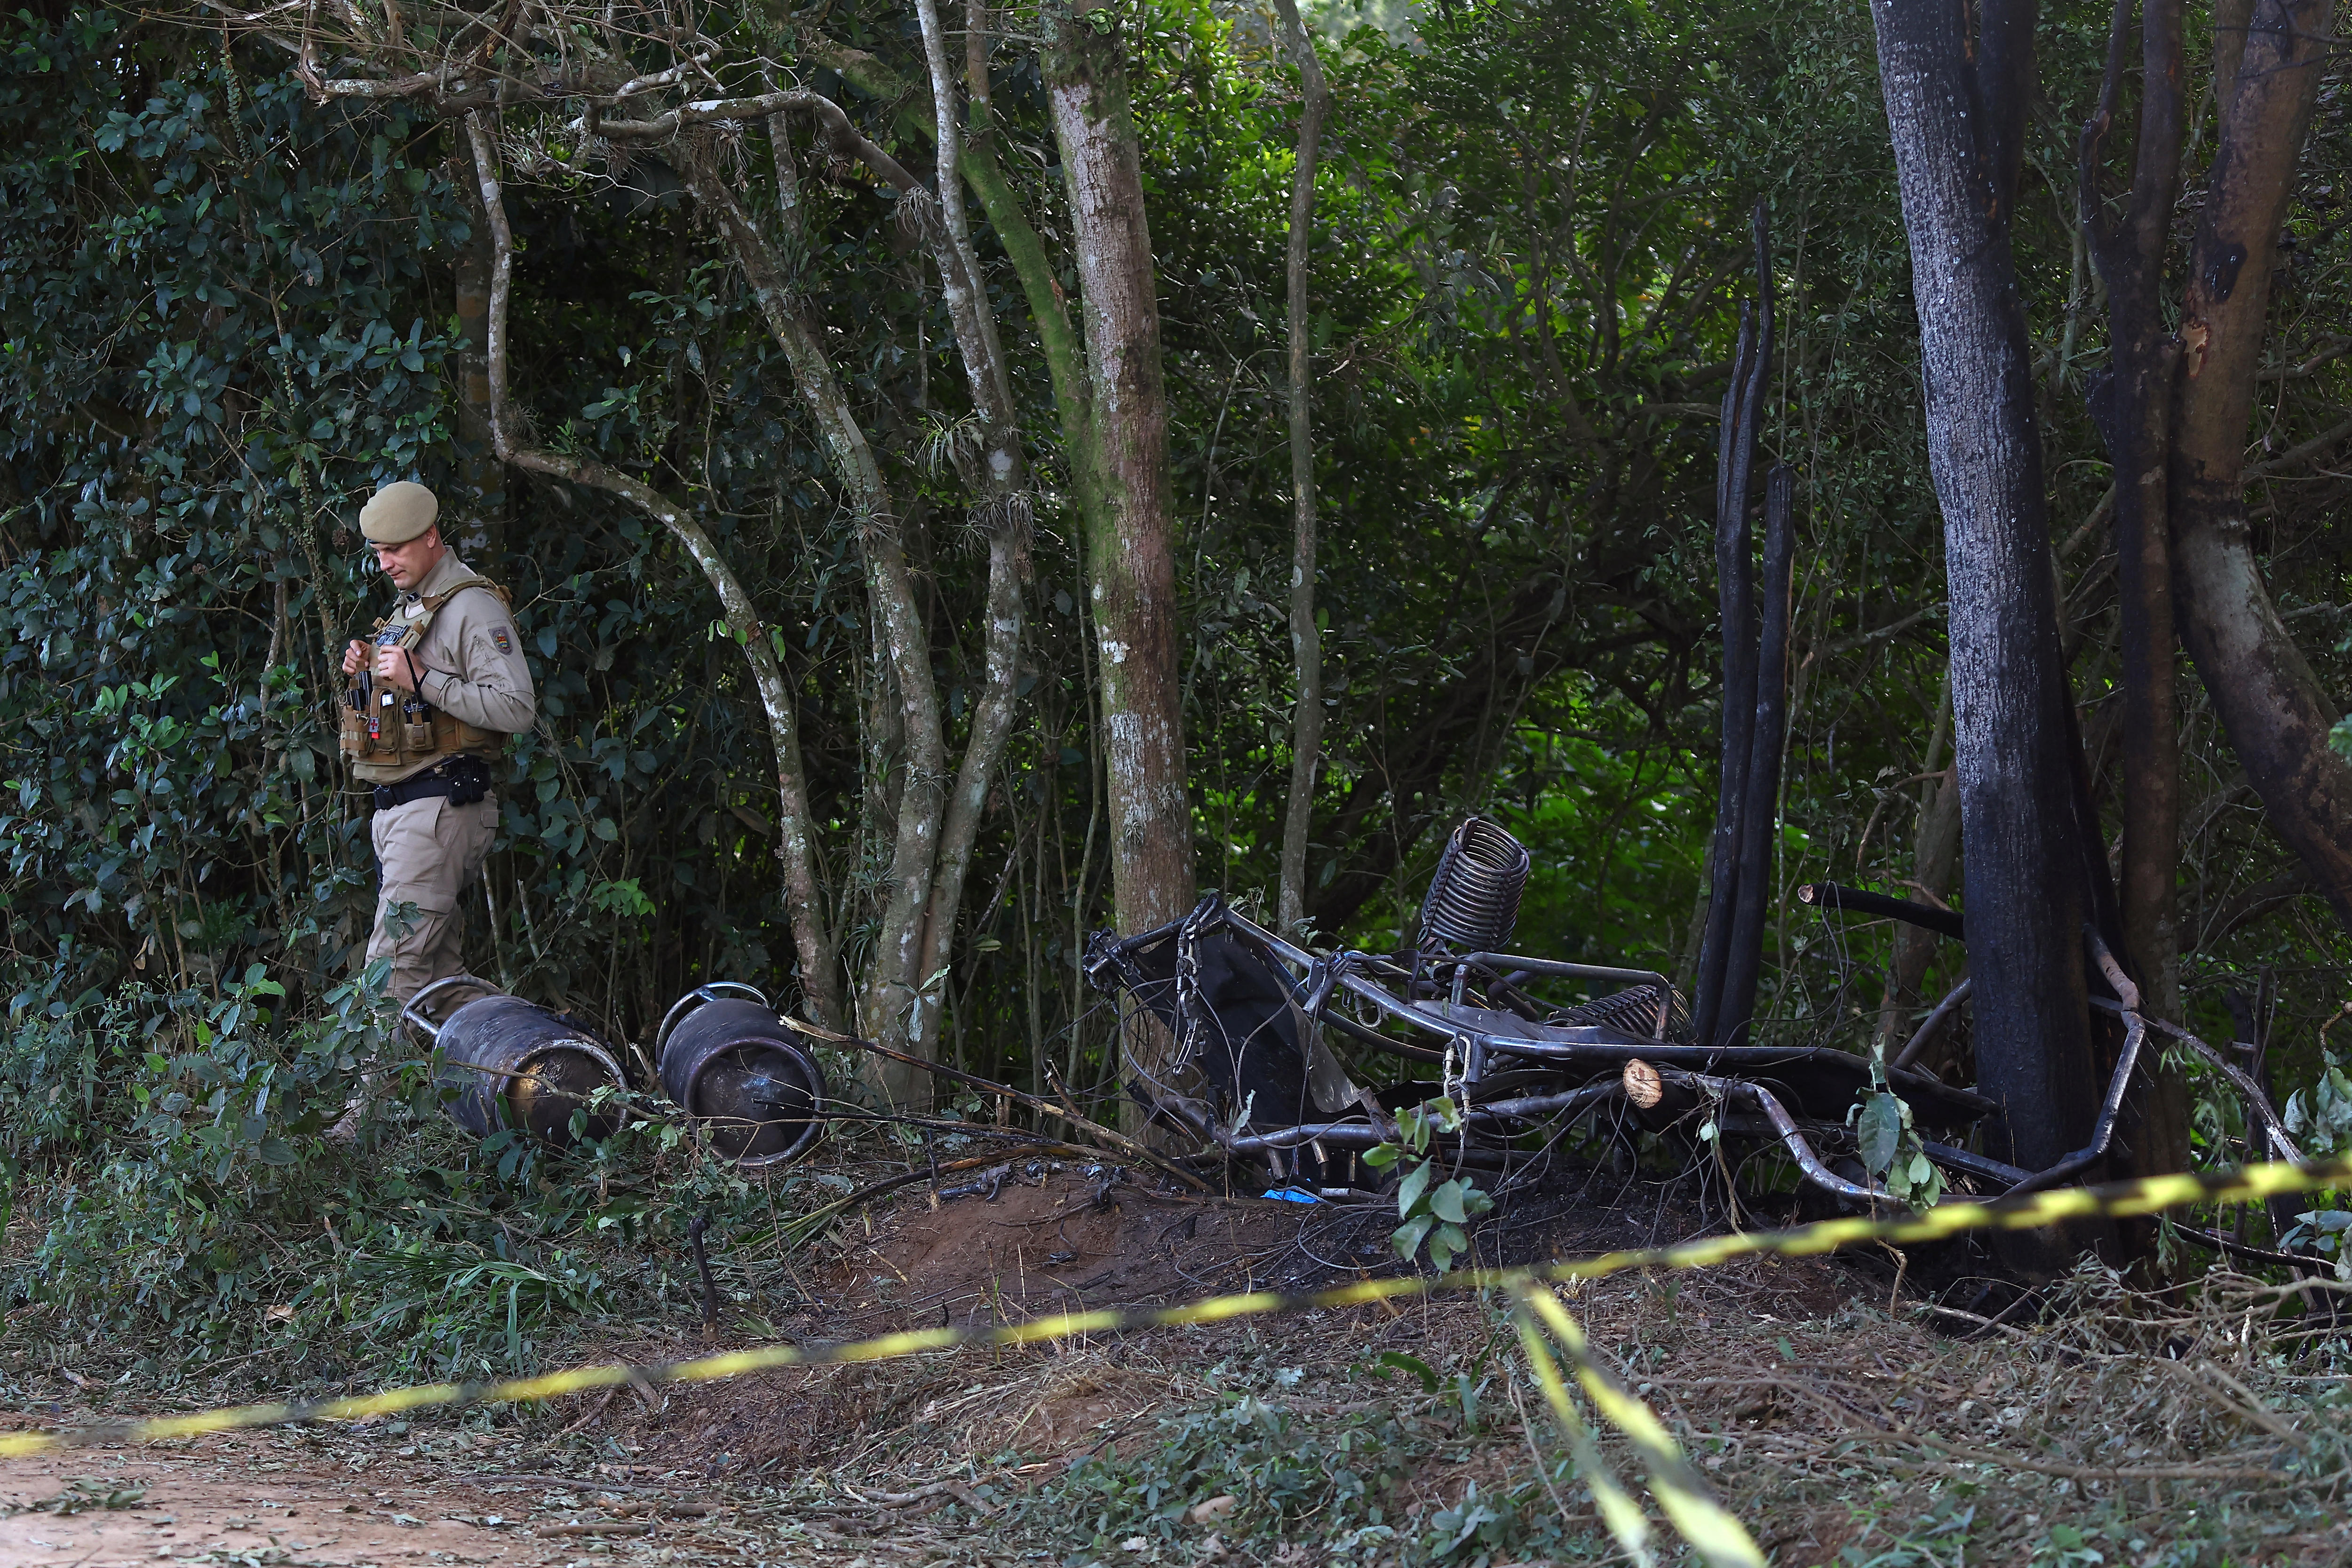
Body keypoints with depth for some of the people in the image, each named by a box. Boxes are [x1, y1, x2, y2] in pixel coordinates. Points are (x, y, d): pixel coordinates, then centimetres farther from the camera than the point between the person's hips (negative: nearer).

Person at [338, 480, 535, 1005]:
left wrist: (421, 680, -22)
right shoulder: (409, 608, 22)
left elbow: (516, 708, -21)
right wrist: (368, 672, 11)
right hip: (398, 805, 10)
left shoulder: (473, 607, -10)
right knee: (439, 969, 8)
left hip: (439, 803, -10)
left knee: (393, 972, -15)